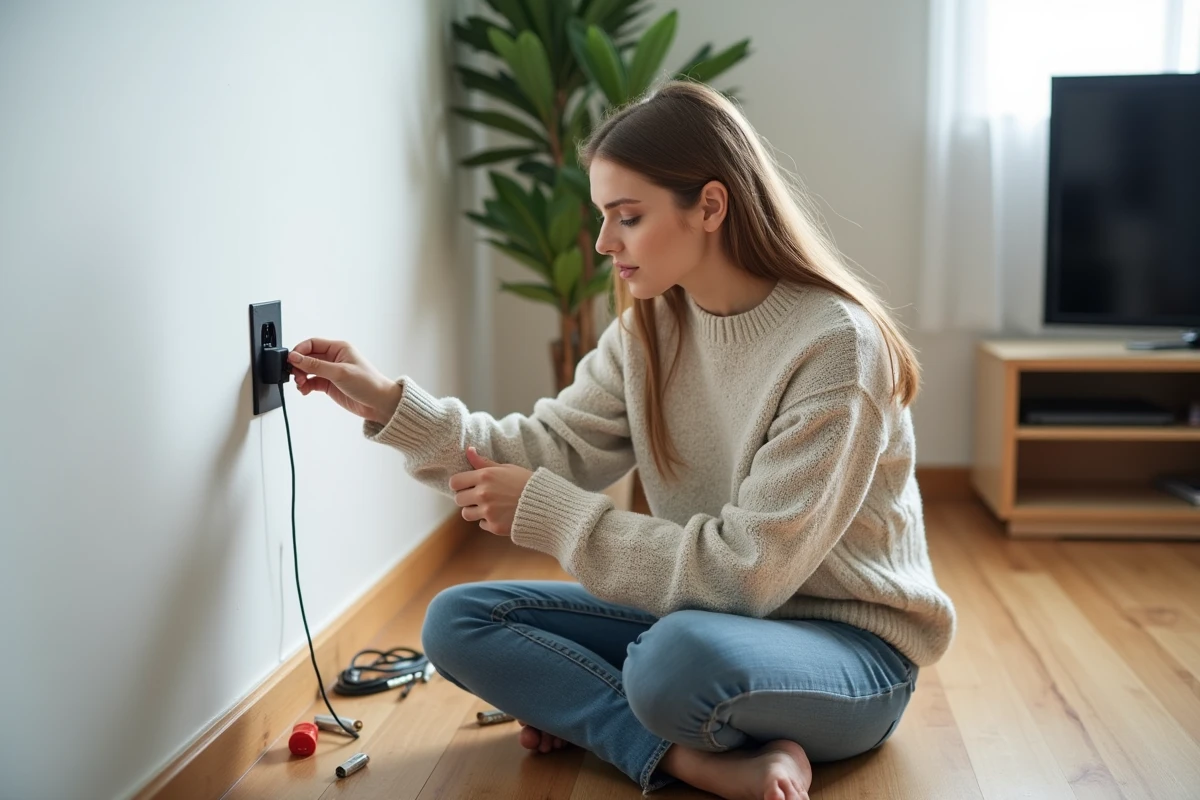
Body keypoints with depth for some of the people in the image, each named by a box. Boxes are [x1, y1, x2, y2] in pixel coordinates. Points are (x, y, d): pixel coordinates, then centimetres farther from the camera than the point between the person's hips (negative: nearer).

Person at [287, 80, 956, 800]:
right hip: (701, 613, 8)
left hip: (851, 644, -7)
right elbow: (555, 448, -1)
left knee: (680, 653, -41)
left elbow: (748, 573, -25)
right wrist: (388, 402, -9)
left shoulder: (836, 344, -23)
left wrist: (546, 513, -23)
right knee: (458, 620, -5)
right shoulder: (651, 325, 0)